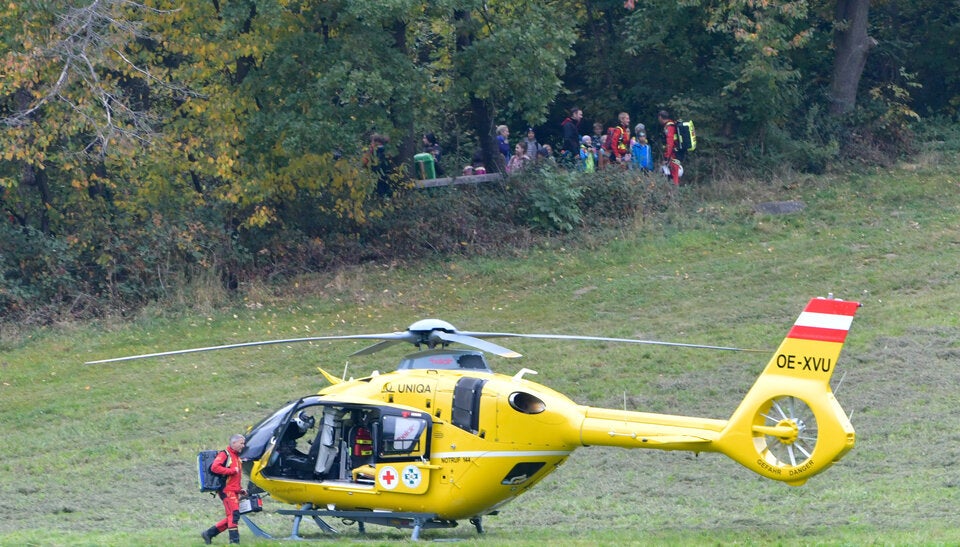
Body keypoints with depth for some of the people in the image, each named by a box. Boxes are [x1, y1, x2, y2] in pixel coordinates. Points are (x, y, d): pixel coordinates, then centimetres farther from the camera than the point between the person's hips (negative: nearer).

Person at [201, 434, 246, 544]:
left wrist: (240, 489, 18)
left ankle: (208, 533, 16)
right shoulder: (224, 454, -7)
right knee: (234, 514, -16)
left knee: (231, 518, 8)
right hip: (227, 490, -9)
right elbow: (215, 467, -22)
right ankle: (234, 540, -16)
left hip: (234, 492, 9)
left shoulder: (236, 456, 23)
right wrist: (232, 471, -19)